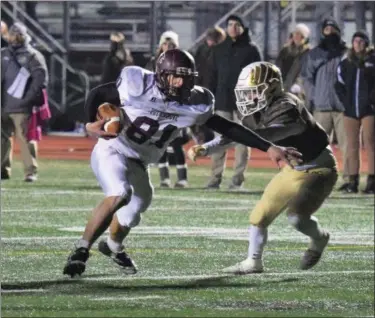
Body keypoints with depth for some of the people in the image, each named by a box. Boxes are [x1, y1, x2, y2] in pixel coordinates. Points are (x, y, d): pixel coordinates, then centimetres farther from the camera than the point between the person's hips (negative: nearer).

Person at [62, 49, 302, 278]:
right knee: (119, 195, -31)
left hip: (138, 163, 6)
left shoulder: (194, 104, -12)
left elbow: (228, 128, -7)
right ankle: (82, 250, -20)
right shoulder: (138, 87, -24)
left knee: (130, 216, 16)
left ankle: (114, 246, 51)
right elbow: (97, 95, -12)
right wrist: (91, 123, -30)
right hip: (112, 150, -6)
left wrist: (269, 148, -11)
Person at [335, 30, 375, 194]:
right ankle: (353, 182, 8)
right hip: (350, 109, 4)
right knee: (352, 146, 5)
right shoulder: (346, 63, 11)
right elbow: (339, 84, 13)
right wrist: (345, 101, 2)